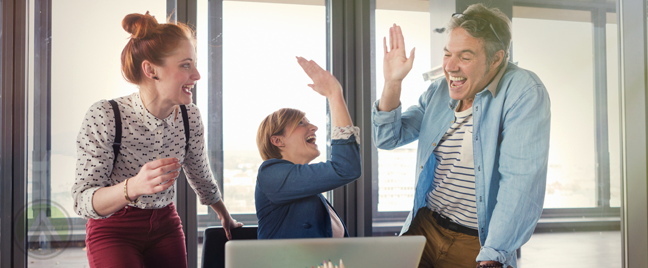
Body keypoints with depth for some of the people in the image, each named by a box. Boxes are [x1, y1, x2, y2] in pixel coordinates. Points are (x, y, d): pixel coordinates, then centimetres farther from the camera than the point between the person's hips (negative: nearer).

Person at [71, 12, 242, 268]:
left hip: (165, 226, 5)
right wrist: (133, 187, -43)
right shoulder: (104, 117, -21)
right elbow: (83, 202, -24)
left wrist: (226, 218, 25)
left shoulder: (190, 116, -6)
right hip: (114, 232, -4)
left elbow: (201, 176, 12)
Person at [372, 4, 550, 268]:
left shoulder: (523, 93, -13)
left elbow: (520, 182, -21)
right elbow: (388, 138, 11)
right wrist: (392, 82, -4)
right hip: (425, 229, 5)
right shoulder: (439, 91, 7)